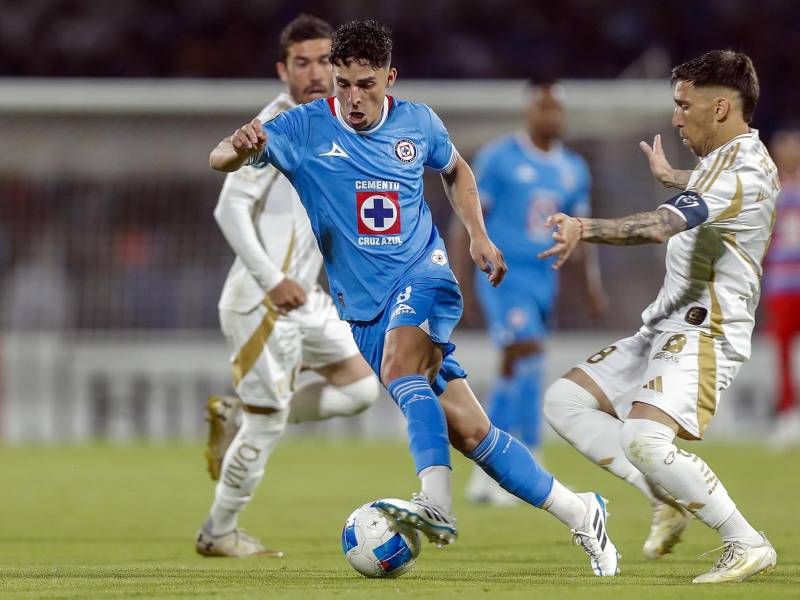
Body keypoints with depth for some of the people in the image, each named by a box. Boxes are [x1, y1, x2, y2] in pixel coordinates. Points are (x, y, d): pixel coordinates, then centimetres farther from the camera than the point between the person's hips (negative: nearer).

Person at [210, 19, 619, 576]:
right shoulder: (306, 128, -6)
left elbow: (455, 170, 23)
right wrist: (238, 148, -42)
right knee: (468, 432, -2)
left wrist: (479, 236, 11)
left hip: (423, 279, -1)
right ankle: (579, 513, 10)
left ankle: (438, 505, -43)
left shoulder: (418, 123, 1)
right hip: (366, 309, 1)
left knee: (398, 360, -35)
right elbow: (221, 160, -19)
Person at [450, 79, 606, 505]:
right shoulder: (498, 159, -4)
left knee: (513, 373, 8)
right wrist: (461, 281, -9)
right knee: (527, 356, -21)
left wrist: (592, 283, 8)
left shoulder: (574, 170, 13)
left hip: (544, 279, 6)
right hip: (504, 274, -6)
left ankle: (483, 477, 16)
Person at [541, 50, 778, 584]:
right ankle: (670, 501, 3)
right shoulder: (725, 158, 14)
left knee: (645, 439, -29)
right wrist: (671, 176, 59)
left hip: (705, 334, -11)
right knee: (565, 401, 5)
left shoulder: (746, 174, -20)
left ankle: (748, 545, -15)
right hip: (666, 327, 11)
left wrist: (585, 229, -50)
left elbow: (666, 224, -37)